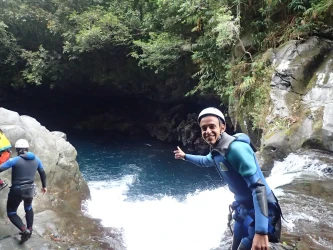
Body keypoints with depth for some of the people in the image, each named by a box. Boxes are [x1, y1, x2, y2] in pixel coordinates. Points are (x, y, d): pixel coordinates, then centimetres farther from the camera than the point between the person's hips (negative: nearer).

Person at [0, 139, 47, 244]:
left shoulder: (15, 160, -16)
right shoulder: (36, 159, 0)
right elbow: (43, 173, 11)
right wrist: (44, 186, 25)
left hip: (17, 190, -5)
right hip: (30, 189, 5)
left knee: (11, 212, 13)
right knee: (28, 208, 30)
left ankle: (24, 230, -4)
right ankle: (29, 229, 36)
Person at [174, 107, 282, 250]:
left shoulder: (236, 148, -26)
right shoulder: (216, 152, 2)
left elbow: (258, 186, -31)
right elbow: (204, 161, 29)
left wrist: (261, 232, -37)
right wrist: (185, 156, 42)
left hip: (259, 211, -9)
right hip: (243, 208, 9)